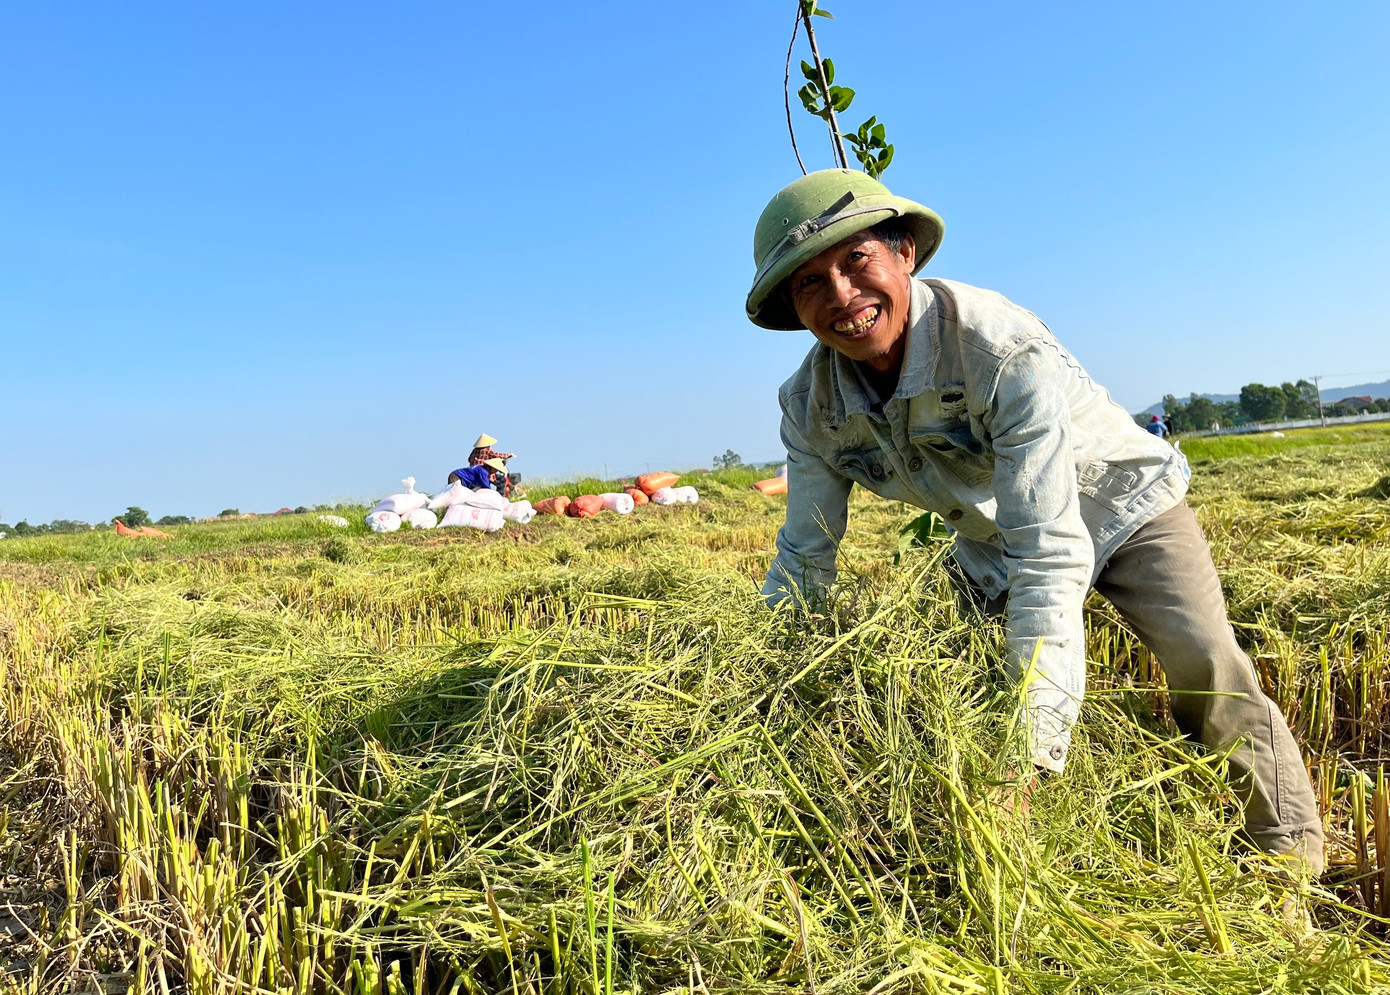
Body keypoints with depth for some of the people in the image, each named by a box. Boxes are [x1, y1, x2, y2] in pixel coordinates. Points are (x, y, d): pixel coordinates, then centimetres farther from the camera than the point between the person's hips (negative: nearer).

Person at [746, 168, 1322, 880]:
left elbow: (1049, 555, -42)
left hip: (1117, 505, -4)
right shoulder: (808, 407, -20)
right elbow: (801, 562, -9)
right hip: (992, 544, 5)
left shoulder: (1004, 349, -38)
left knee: (1206, 669, -20)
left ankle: (1292, 856, 2)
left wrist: (1029, 754, -47)